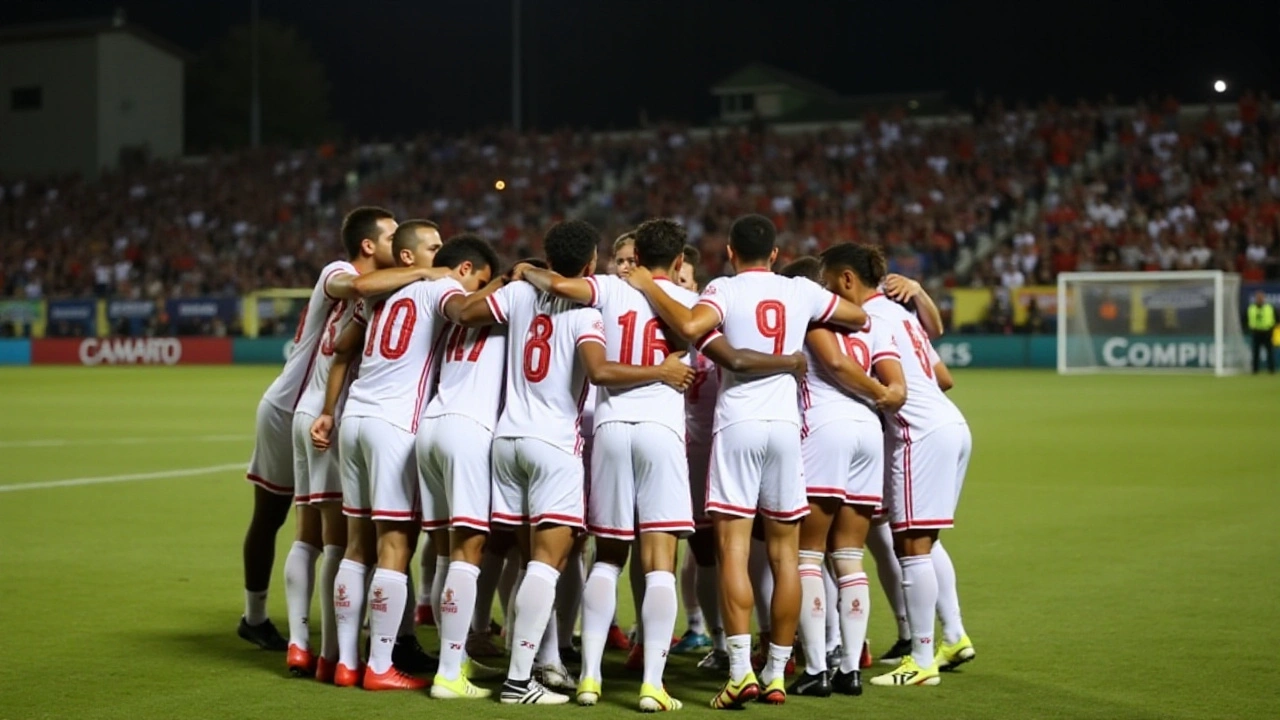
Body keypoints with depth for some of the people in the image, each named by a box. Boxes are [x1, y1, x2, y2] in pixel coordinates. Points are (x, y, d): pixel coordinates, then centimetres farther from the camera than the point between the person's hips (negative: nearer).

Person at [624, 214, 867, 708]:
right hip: (785, 425, 3)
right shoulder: (802, 292, 10)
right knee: (784, 552, 8)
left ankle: (741, 671, -15)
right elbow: (860, 317, 24)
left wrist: (649, 287, -9)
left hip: (737, 424, -3)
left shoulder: (725, 290, -2)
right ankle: (776, 674, 10)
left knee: (733, 547, -5)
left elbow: (691, 325, -23)